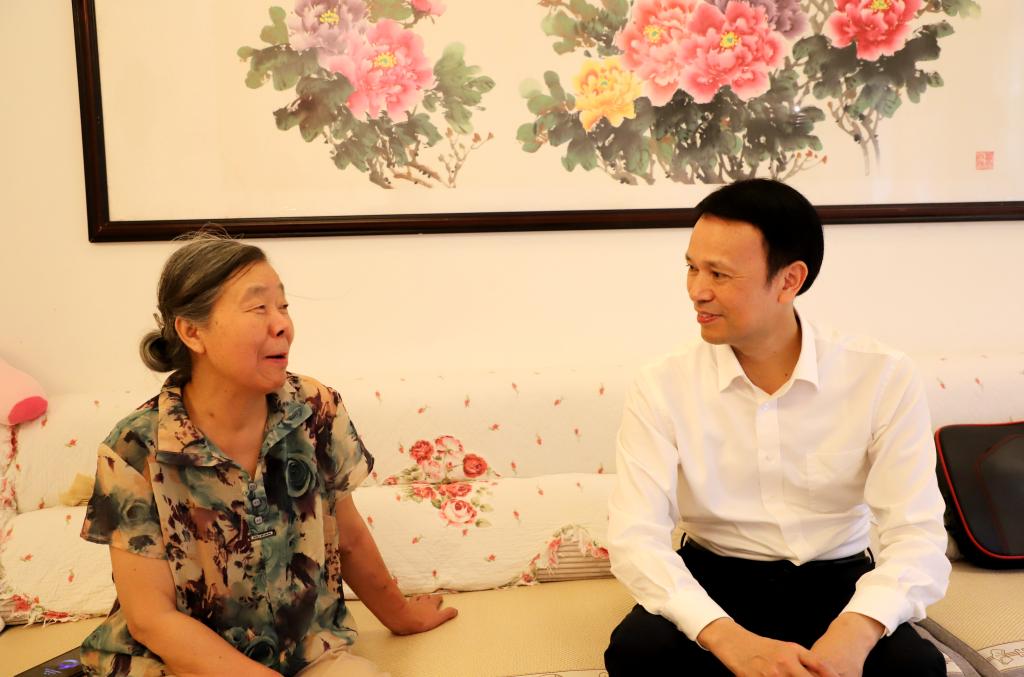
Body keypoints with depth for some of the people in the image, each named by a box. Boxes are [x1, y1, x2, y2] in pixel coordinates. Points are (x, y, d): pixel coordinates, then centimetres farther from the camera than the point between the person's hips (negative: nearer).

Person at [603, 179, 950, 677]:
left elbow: (916, 533, -13)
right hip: (715, 581, 0)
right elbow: (634, 536, -18)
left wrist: (856, 629, -34)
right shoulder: (661, 388, -11)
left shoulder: (883, 378, -10)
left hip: (837, 583, 1)